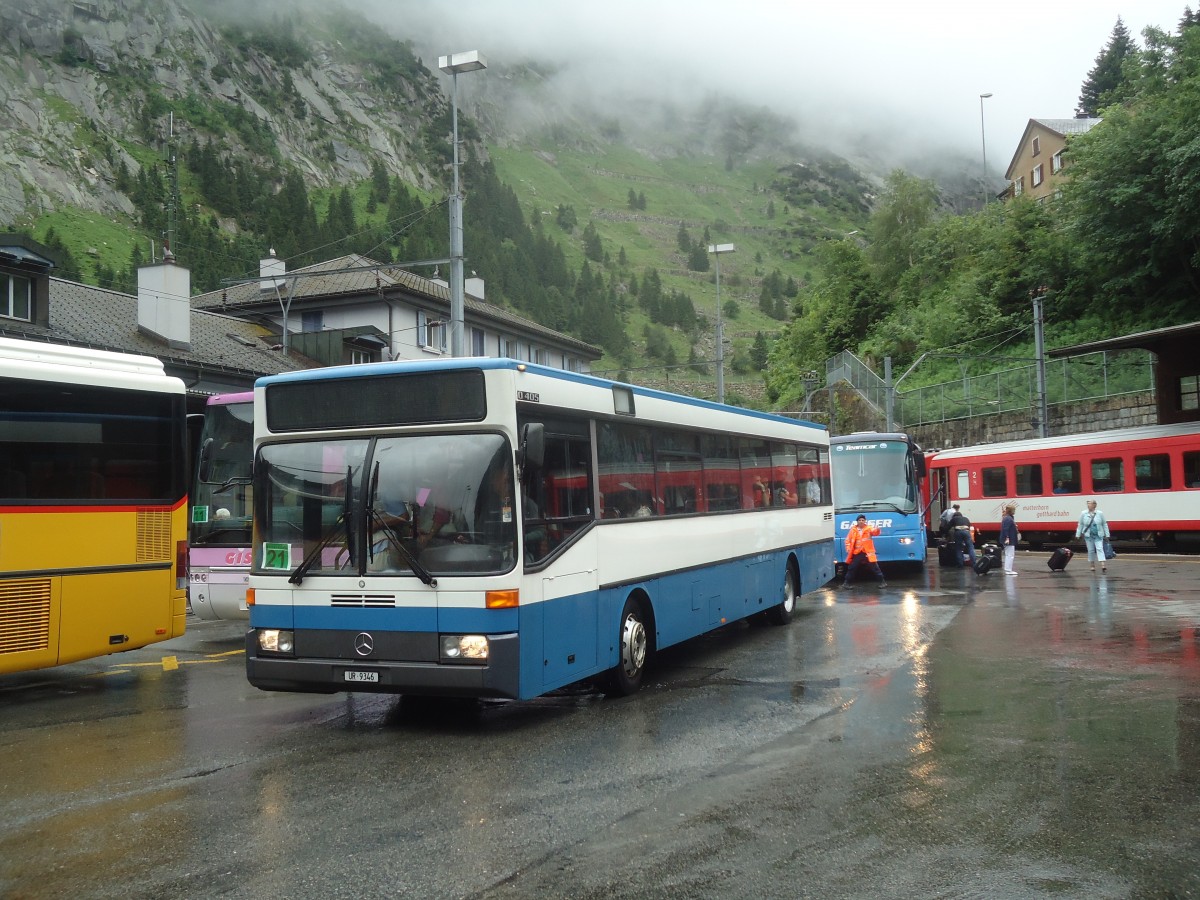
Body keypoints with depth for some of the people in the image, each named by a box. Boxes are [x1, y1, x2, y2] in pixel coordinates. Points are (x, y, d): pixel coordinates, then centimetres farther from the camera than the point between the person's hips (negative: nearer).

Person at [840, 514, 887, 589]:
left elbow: (875, 532, -20)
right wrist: (848, 548, 0)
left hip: (867, 552, -2)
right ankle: (846, 582, 18)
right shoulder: (853, 530, 6)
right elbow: (848, 540, 12)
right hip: (856, 553, 2)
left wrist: (877, 529, -44)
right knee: (851, 568, 8)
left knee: (875, 567, -1)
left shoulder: (869, 528, 0)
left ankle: (882, 582, 8)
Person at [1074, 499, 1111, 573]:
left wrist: (1107, 535, 4)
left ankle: (1103, 565, -22)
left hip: (1098, 535, -1)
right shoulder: (1083, 514, 1)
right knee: (1091, 550, 6)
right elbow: (1080, 525, 5)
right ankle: (1093, 565, 18)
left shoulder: (1100, 513, 0)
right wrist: (1078, 535, 4)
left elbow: (1104, 524, 5)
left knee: (1100, 549, -13)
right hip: (1088, 535, 1)